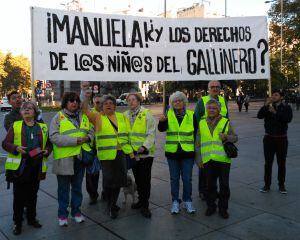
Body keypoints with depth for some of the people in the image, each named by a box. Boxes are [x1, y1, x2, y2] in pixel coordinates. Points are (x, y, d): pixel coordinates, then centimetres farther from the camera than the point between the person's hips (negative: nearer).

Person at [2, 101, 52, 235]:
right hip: (19, 167, -2)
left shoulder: (43, 127, 9)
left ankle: (32, 218, 30)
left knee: (33, 194, 14)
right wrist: (16, 148, -18)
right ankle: (17, 223, 17)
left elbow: (49, 144, 14)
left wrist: (47, 151, -7)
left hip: (36, 167, 2)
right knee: (19, 196, 3)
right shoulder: (15, 126, 3)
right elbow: (5, 143, 0)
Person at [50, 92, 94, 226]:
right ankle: (62, 213, 22)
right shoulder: (58, 117, -5)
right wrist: (74, 140, -22)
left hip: (80, 156, 5)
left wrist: (87, 138, -9)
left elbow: (91, 132, 15)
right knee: (63, 188, 8)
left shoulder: (84, 117, 11)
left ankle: (76, 211, 30)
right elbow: (54, 137, -15)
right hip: (64, 158, -4)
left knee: (77, 186, 16)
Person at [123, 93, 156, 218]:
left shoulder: (147, 114, -7)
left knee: (145, 179, -2)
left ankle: (144, 205, 7)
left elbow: (151, 133, -11)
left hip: (145, 153, -5)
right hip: (132, 152, 5)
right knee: (137, 178, 16)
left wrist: (144, 147, -20)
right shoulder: (125, 115, 7)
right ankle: (141, 200, 32)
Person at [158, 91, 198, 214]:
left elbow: (196, 133, 5)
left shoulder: (191, 115, 1)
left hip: (188, 152, 0)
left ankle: (187, 201, 21)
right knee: (174, 178, 10)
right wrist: (161, 121, -36)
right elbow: (161, 129, -15)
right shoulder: (168, 115, 1)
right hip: (172, 152, 1)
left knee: (187, 178, 5)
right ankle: (175, 202, 21)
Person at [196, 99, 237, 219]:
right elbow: (198, 142, 12)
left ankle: (223, 208, 19)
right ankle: (211, 206, 26)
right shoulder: (201, 123, 9)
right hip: (208, 160, 2)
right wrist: (198, 158, 8)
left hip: (223, 159, -1)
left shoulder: (226, 122, 3)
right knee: (210, 184, 11)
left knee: (224, 185, 5)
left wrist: (226, 137, -15)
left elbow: (235, 137, 7)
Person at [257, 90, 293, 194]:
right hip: (269, 138, 1)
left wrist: (275, 112, -26)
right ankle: (267, 185, 14)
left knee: (281, 163, 7)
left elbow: (288, 119, -19)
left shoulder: (286, 107, 0)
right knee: (268, 163, 5)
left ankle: (281, 185, 20)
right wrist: (266, 105, -22)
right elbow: (259, 116, -13)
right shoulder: (267, 107, 5)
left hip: (282, 139, -1)